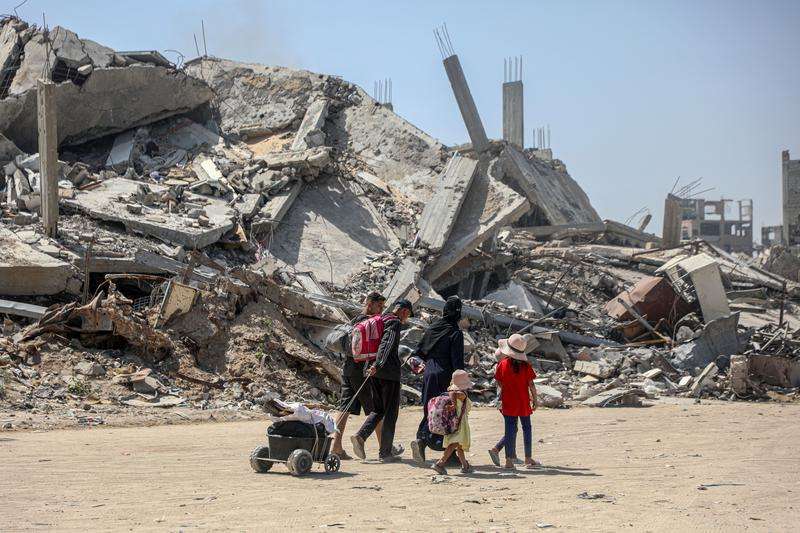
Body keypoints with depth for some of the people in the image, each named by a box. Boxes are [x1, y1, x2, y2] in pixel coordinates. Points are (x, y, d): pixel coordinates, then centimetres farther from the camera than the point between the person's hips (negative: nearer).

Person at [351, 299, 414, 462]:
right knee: (391, 412, 2)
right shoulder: (395, 323, -8)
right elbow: (387, 344, -22)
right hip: (389, 372, -8)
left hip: (374, 373, 8)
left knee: (378, 410, 15)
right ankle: (385, 453, 3)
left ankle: (360, 435, -8)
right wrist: (377, 365, -33)